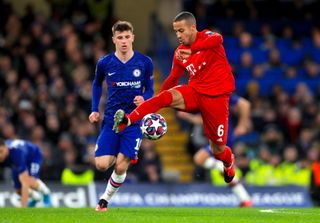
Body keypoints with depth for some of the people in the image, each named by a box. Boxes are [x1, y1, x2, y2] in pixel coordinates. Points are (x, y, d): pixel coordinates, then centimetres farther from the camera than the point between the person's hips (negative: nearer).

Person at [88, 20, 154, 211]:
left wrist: (143, 99, -16)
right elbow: (97, 84, 18)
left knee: (121, 167, -13)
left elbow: (150, 90, 7)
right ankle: (115, 156, 26)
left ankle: (105, 199, 13)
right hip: (111, 119, 1)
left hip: (134, 120, -1)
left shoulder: (145, 63, -4)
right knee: (102, 164, -12)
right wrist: (95, 110, 8)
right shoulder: (104, 63, -1)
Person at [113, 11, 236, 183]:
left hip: (216, 96, -4)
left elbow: (217, 39, -36)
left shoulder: (207, 37, -10)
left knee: (218, 149, 1)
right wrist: (156, 102, 6)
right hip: (194, 92, 4)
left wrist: (191, 51, -50)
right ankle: (127, 121, -41)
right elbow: (172, 79, 15)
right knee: (165, 96, -28)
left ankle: (229, 165, 37)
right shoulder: (180, 52, 5)